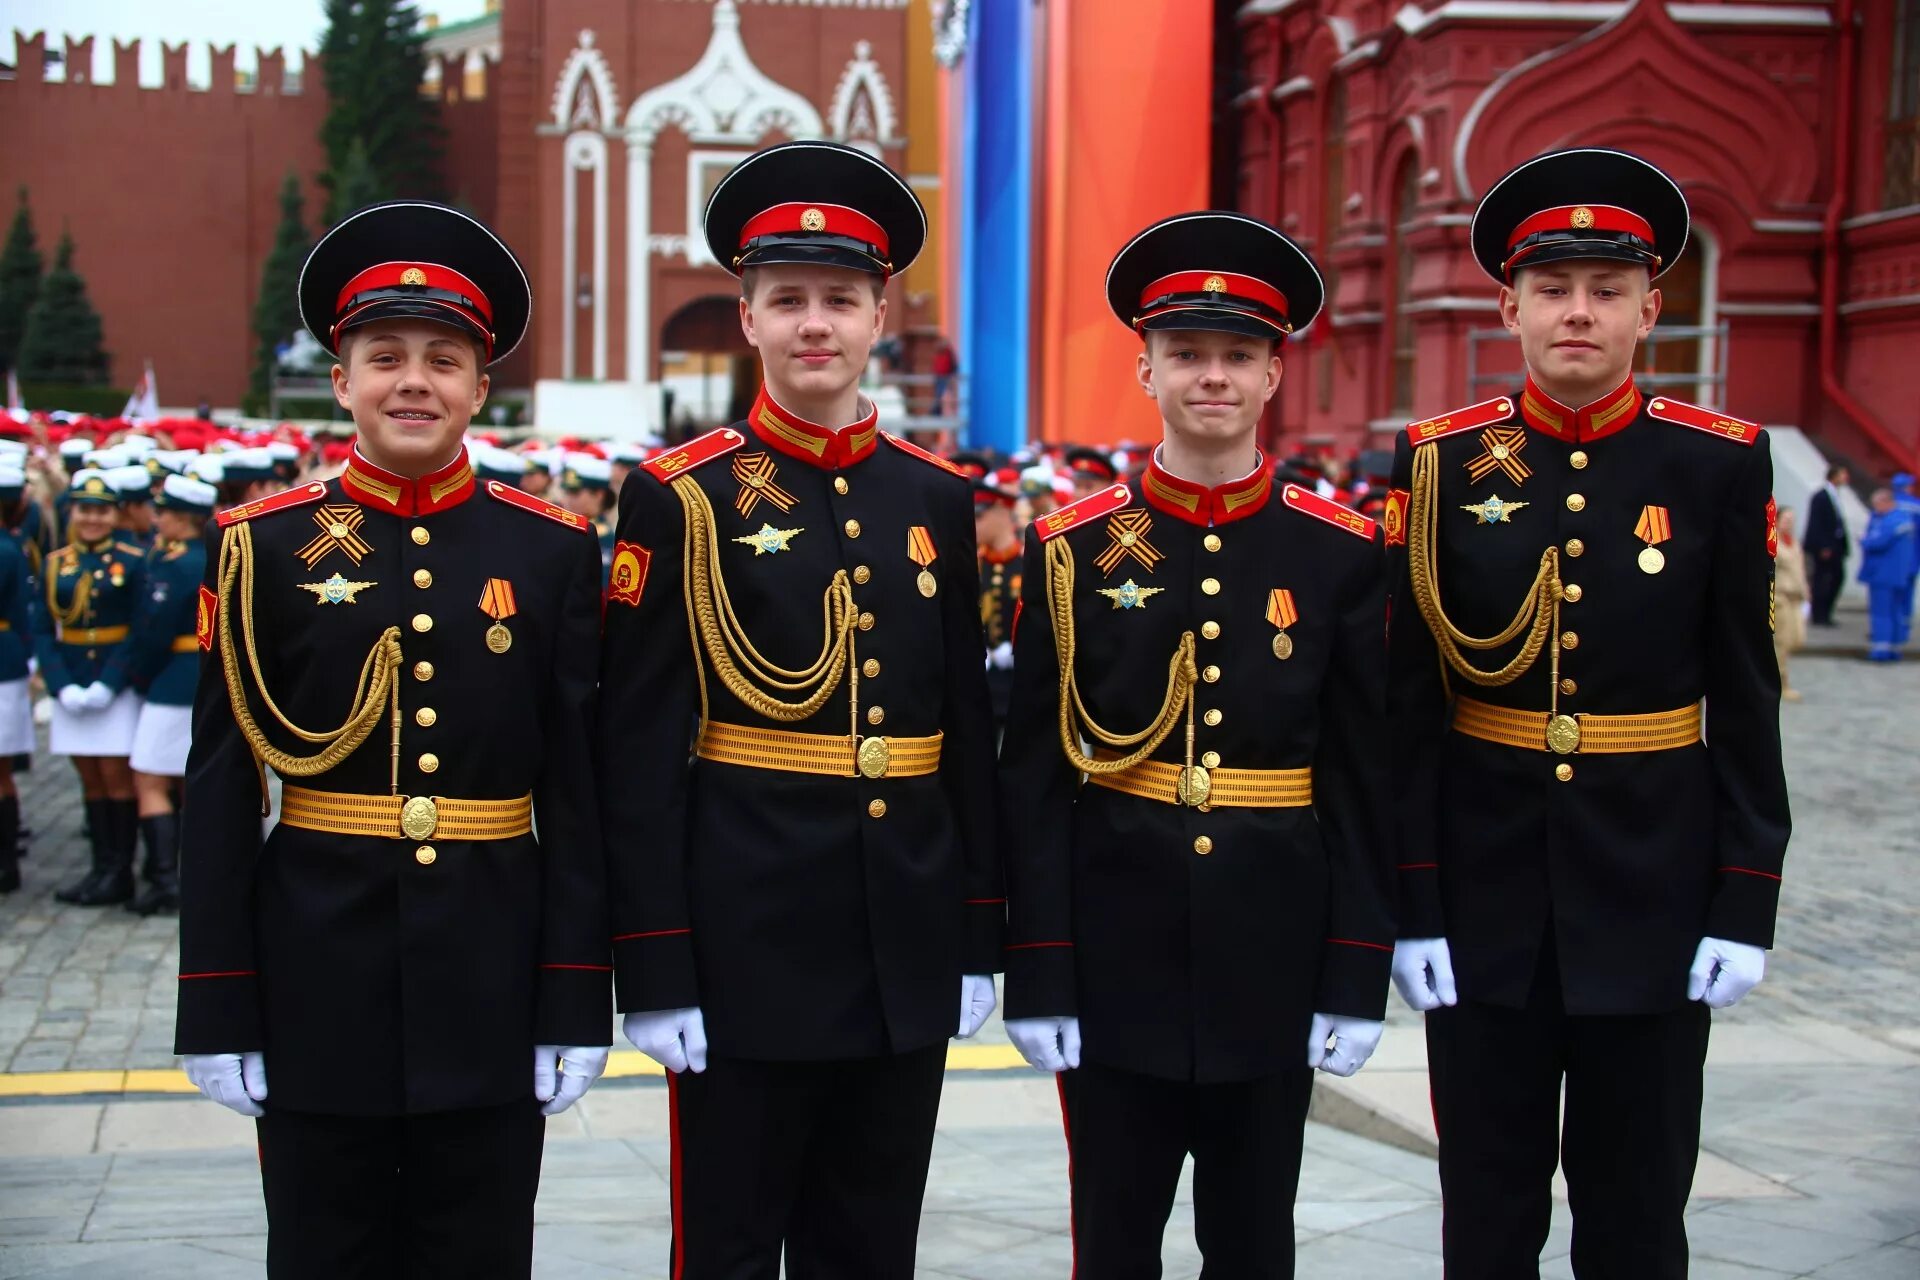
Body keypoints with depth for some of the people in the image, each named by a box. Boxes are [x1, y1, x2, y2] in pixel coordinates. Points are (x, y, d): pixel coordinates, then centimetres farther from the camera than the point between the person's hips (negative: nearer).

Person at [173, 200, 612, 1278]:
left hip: (490, 996, 1)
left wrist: (577, 1006, -2)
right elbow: (221, 796, 0)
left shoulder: (552, 552, 2)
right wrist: (218, 1012, -3)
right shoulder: (266, 547, 0)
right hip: (317, 988, 0)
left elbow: (577, 794, 1)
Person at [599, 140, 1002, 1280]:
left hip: (905, 960, 4)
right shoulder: (682, 500, -5)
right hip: (748, 947, -4)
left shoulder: (938, 501, 8)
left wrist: (977, 941, 8)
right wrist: (656, 971, -11)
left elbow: (969, 734, 11)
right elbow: (642, 751, -8)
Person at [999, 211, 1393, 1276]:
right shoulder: (1073, 548, -2)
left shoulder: (1339, 553, 0)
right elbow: (1034, 776, -3)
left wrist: (1356, 977, -3)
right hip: (1116, 957, 0)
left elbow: (1361, 779, 0)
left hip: (1273, 958, 1)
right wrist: (1037, 976, -7)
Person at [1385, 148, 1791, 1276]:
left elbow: (1745, 703, -1)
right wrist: (1412, 904, -5)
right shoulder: (1442, 463, -2)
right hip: (1485, 893, 0)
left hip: (1655, 888, 0)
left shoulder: (1721, 463, -3)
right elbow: (1408, 702, -2)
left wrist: (1746, 904, -5)